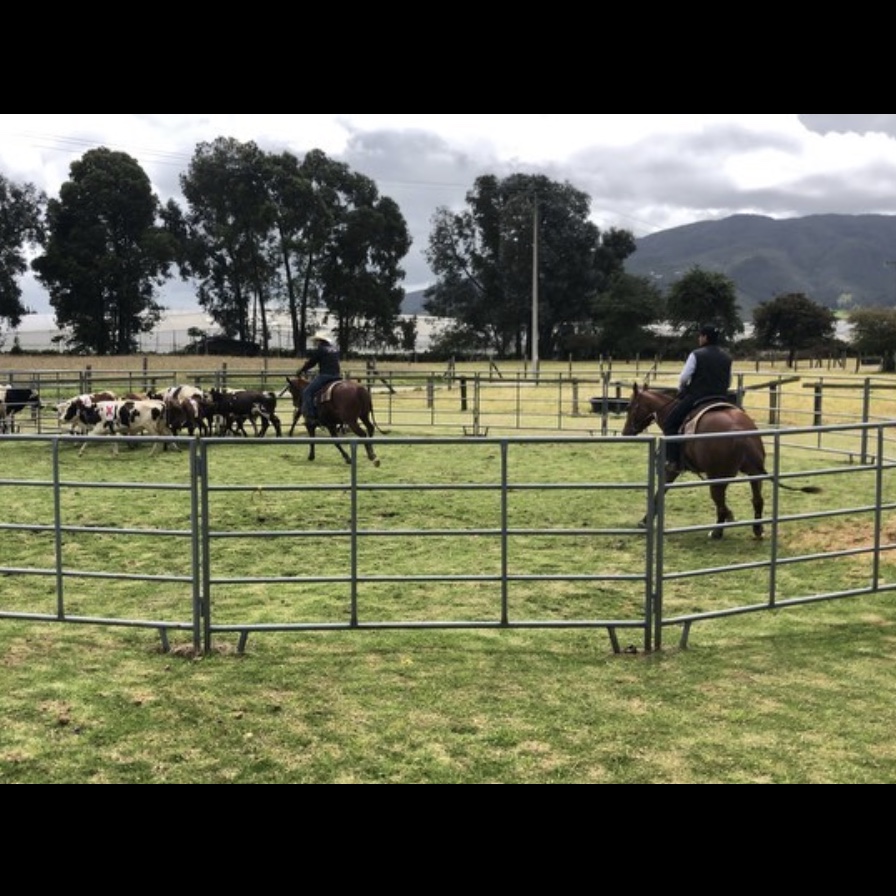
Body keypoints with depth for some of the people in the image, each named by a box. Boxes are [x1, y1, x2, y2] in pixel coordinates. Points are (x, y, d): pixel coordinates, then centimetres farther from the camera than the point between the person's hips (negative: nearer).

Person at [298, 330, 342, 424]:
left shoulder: (319, 350, -4)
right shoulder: (335, 349, 18)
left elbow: (311, 362, 2)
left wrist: (301, 370, 18)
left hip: (325, 375, -8)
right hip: (337, 376, 8)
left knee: (307, 392, -4)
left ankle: (310, 416, -14)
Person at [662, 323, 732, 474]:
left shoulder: (696, 355, -9)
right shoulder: (727, 357, 11)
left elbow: (684, 377, -10)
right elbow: (728, 383, 16)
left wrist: (681, 390, 9)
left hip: (696, 398, -6)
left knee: (670, 423, 3)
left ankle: (673, 461, -7)